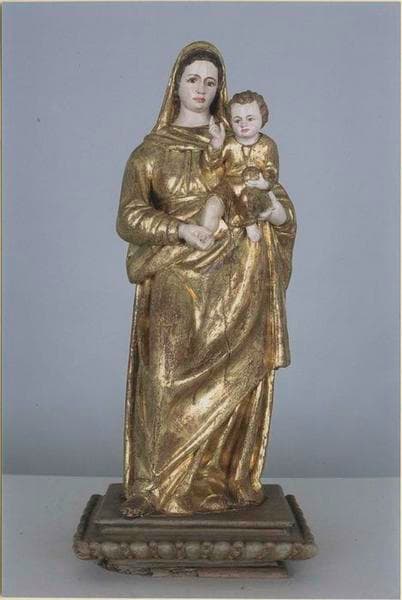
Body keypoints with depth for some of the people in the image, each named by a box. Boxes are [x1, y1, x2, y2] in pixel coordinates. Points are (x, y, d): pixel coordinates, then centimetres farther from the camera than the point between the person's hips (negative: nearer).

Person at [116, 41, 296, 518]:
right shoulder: (151, 150, 8)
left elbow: (281, 207, 12)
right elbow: (129, 217, 1)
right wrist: (180, 230, -14)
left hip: (232, 283, 2)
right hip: (174, 284, -1)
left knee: (231, 381, 0)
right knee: (168, 381, -5)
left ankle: (226, 479, 13)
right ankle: (154, 488, 5)